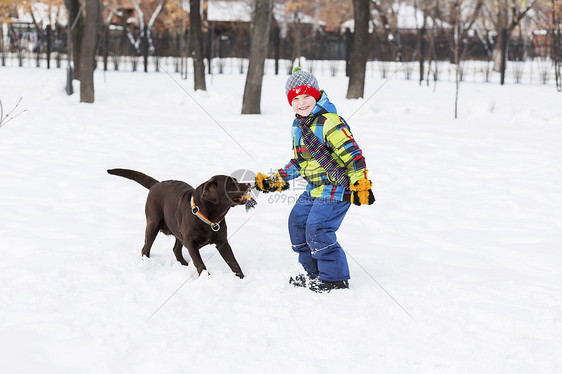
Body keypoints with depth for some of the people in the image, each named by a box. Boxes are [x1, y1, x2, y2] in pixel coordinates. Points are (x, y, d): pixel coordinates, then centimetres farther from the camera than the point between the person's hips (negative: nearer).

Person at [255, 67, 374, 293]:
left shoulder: (329, 122, -19)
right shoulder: (298, 126, 10)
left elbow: (352, 153, -21)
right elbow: (298, 161, 22)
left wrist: (360, 185, -23)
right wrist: (278, 180, 16)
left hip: (336, 187, -10)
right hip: (314, 189, 10)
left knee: (318, 229, -14)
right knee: (297, 221, 13)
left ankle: (335, 278, -1)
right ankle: (312, 272, 27)